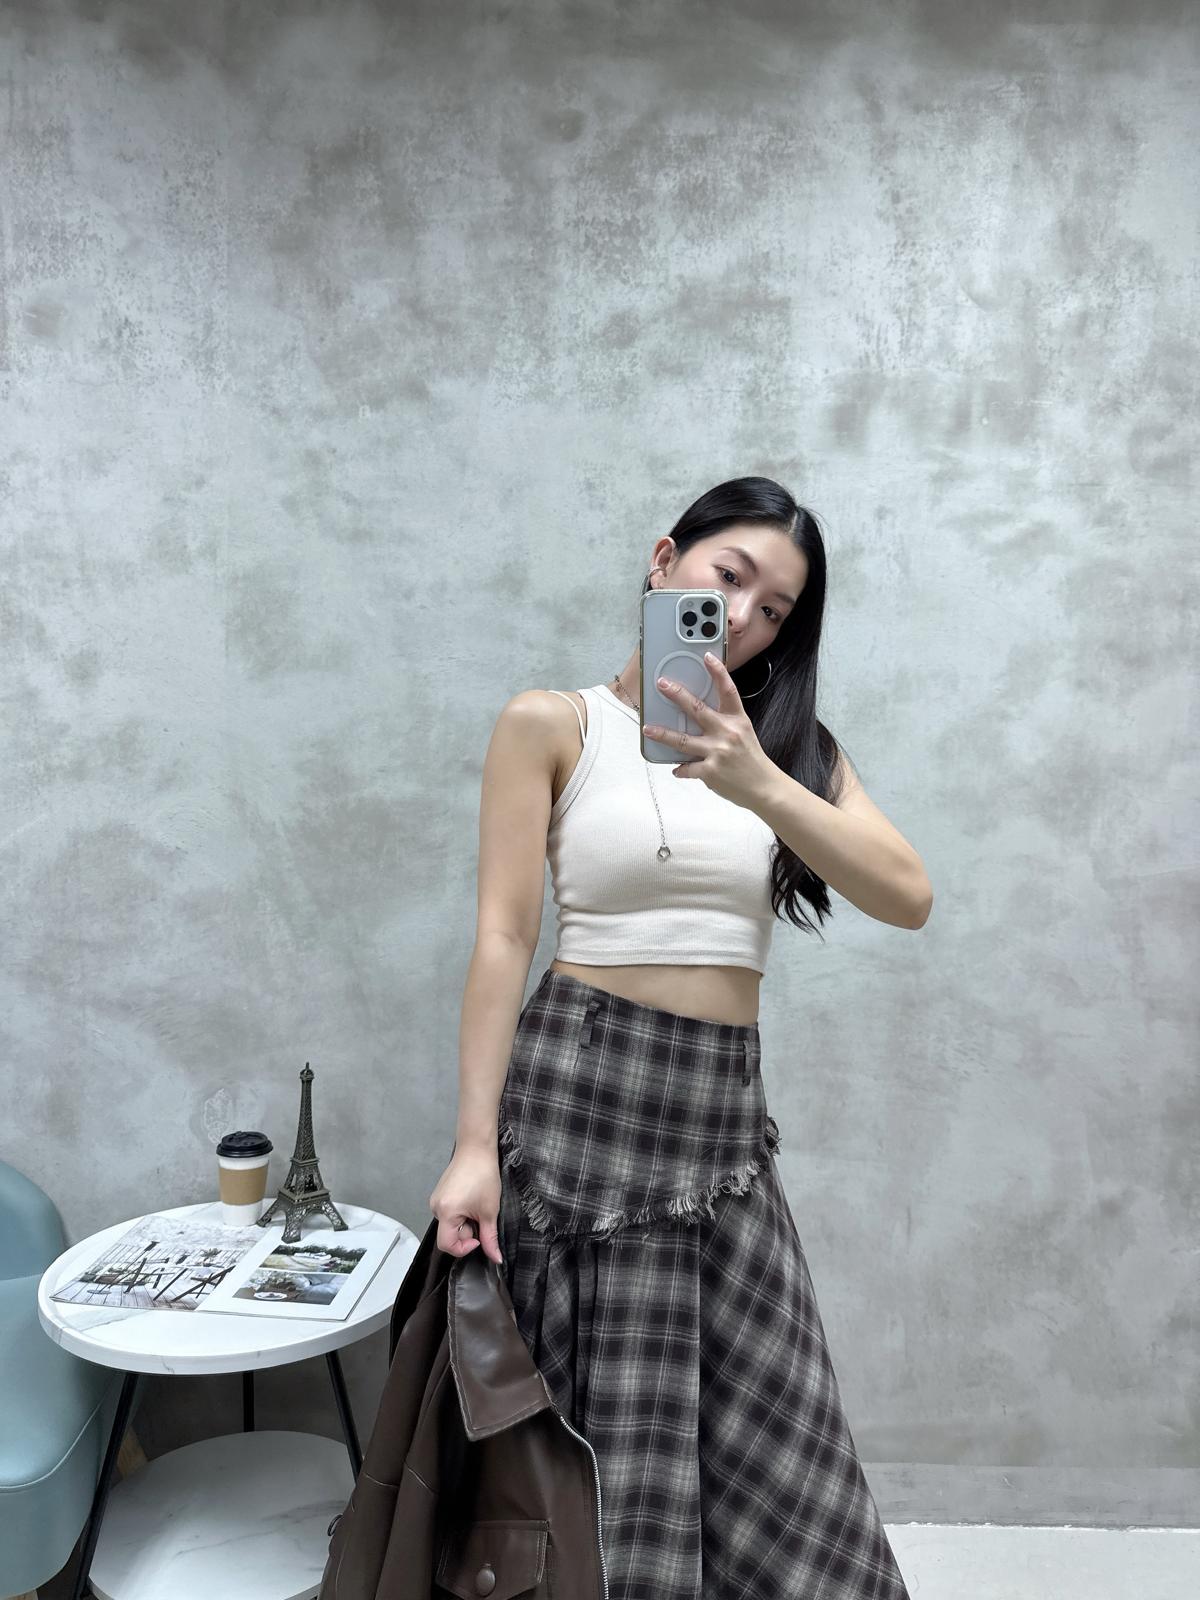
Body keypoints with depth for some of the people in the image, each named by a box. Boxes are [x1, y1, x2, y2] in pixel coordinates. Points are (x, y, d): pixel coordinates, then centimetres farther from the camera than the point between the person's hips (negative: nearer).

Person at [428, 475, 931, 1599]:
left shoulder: (793, 742, 10)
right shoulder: (554, 724, 0)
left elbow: (907, 897, -5)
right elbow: (503, 938, -5)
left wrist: (761, 785, -20)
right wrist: (475, 1143, -11)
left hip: (725, 1108, 4)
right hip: (581, 1086, -3)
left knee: (773, 1444, 8)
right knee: (619, 1443, 7)